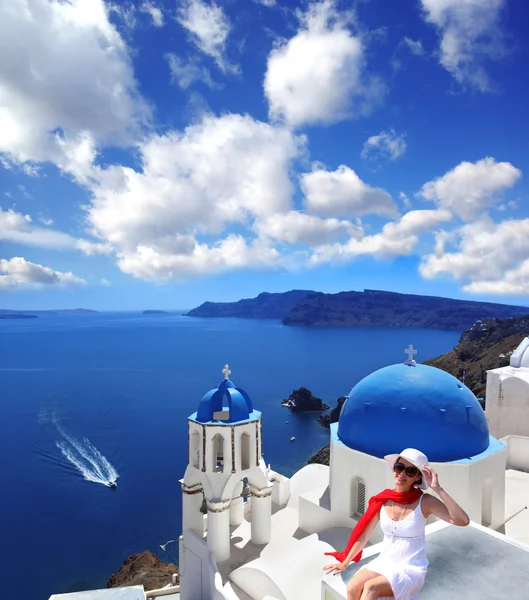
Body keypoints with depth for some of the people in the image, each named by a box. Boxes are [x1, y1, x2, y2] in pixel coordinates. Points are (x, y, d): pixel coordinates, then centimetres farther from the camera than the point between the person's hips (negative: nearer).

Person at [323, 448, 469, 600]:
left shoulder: (425, 502, -13)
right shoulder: (382, 500, -5)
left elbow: (463, 521, -28)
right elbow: (363, 535, 6)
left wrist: (438, 489, -31)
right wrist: (344, 563, 11)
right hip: (384, 562, 3)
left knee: (371, 588, -28)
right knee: (352, 588, -24)